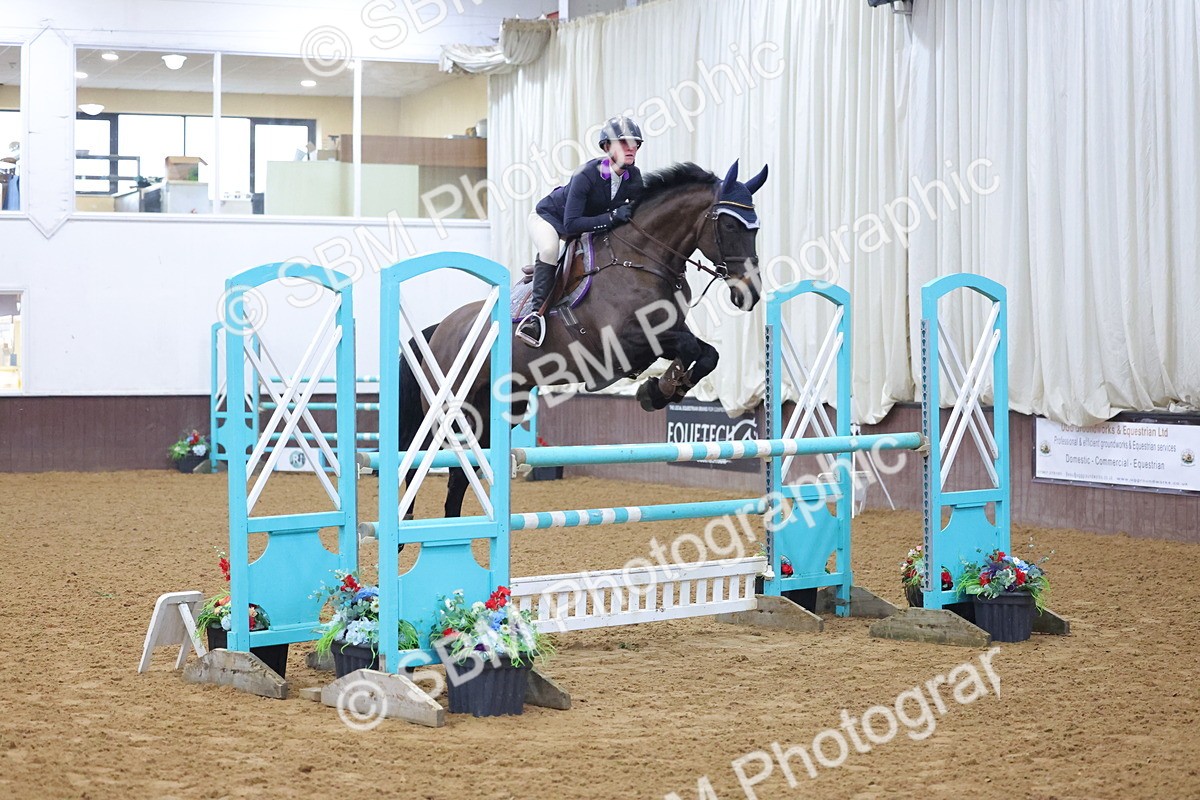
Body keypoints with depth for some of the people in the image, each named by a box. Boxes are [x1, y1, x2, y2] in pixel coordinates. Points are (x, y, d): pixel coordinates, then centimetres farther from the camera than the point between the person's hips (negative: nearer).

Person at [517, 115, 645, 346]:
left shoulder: (634, 177, -17)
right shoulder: (586, 176, -35)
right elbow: (571, 225, -40)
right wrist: (612, 217, -45)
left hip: (590, 225, 8)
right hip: (549, 217, -8)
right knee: (549, 249, -35)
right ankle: (537, 313, -31)